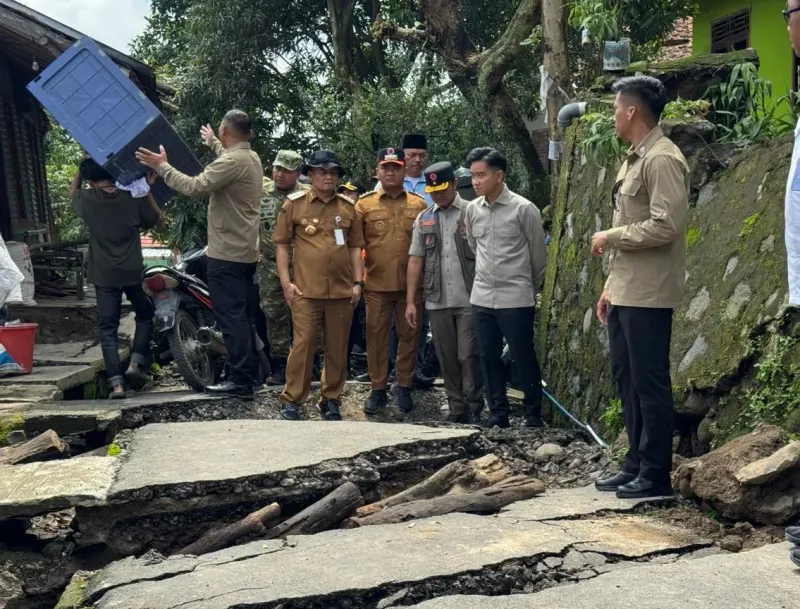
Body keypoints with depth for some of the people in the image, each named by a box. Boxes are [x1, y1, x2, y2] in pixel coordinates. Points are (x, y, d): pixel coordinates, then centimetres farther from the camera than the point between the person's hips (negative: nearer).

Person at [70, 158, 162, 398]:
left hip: (104, 275, 0)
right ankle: (136, 363, 5)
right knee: (145, 316, 21)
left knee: (108, 328, 3)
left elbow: (72, 190, 20)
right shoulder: (133, 196, -5)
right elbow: (158, 218, 11)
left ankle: (116, 383, -7)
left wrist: (83, 164, 18)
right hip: (133, 272, 0)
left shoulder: (88, 199, -4)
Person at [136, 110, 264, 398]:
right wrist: (212, 143, 53)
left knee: (230, 317, -8)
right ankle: (249, 372, 20)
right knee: (243, 315, 14)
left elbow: (194, 187, -24)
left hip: (226, 254, -10)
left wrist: (163, 166, -12)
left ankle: (240, 380, -7)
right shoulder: (251, 158, 12)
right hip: (246, 252, 10)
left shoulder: (232, 161, -18)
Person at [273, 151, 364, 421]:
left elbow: (355, 247, 13)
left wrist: (357, 282, 6)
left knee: (337, 348, 9)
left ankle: (331, 400, 21)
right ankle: (291, 400, 6)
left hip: (342, 291, 3)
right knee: (302, 345, -5)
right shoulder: (294, 204, 2)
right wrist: (286, 282, -5)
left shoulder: (348, 207, 10)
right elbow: (282, 245, 2)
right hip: (306, 290, -3)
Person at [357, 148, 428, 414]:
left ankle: (404, 387, 21)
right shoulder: (364, 204, 3)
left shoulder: (419, 205, 6)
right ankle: (378, 389, 16)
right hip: (376, 284, -1)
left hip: (410, 284, 1)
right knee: (376, 336, 5)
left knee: (409, 336, 8)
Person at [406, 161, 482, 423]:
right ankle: (457, 408, 19)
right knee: (447, 358, 9)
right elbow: (415, 260, 9)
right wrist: (410, 302, 5)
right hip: (437, 301, 4)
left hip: (469, 299, -4)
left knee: (468, 355, -2)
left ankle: (474, 408, 11)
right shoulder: (423, 220, 11)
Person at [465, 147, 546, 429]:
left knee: (523, 357, 2)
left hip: (515, 299, -5)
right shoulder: (472, 209, 5)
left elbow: (538, 253, -1)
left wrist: (531, 288, 9)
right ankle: (499, 412, 21)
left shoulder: (524, 209, -10)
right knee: (489, 357, 9)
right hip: (481, 297, 5)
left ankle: (533, 413, 16)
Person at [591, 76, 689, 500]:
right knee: (626, 379, 14)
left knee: (650, 383, -3)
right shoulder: (634, 160, 18)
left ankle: (656, 475, 6)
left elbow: (665, 225, -23)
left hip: (648, 295, -10)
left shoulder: (662, 160, -13)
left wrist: (610, 237, -12)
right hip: (625, 293, 10)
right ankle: (636, 465, 24)